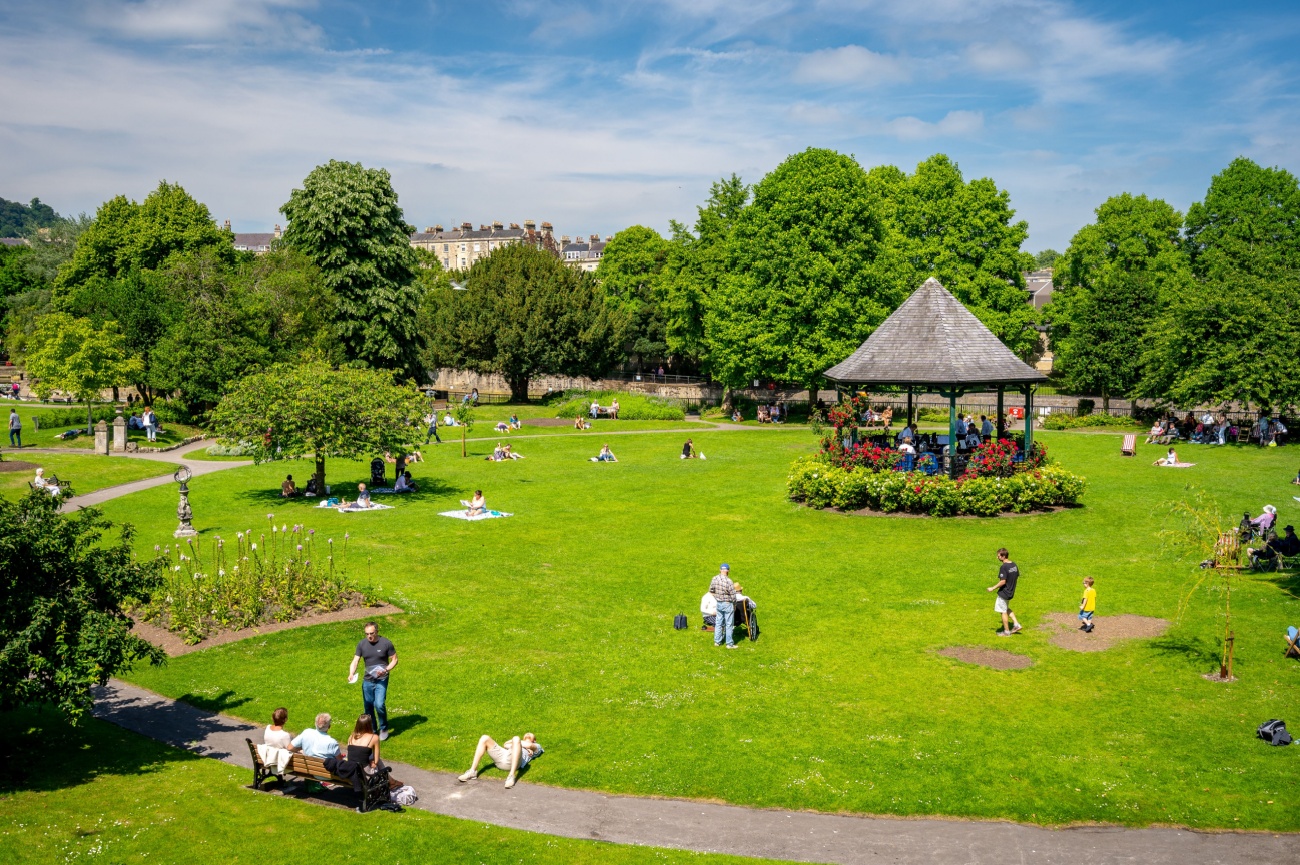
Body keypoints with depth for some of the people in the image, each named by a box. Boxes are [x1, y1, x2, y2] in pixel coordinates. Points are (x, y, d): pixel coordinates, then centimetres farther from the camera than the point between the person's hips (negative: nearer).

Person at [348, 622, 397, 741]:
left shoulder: (386, 643, -9)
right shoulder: (362, 644, 0)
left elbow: (394, 660, -2)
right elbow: (355, 661, -4)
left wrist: (386, 670, -20)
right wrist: (351, 674, -23)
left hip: (381, 680, -4)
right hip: (367, 681, 4)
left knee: (379, 705, -17)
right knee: (368, 707, 9)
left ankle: (384, 729, 6)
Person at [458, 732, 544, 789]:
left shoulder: (536, 747, 31)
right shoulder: (521, 742, 43)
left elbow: (528, 745, 6)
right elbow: (506, 745, 23)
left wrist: (515, 742, 19)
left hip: (513, 760, -5)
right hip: (502, 756, 5)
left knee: (516, 739, -33)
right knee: (485, 738, -8)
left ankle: (511, 776, -45)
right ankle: (473, 771, -18)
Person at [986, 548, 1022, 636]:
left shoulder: (1004, 567, -23)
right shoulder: (1014, 565, 2)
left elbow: (1003, 582, -25)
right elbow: (1017, 578, 9)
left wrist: (993, 588, -14)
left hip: (1004, 593, -8)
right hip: (1011, 592, 8)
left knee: (1003, 611, 6)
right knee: (1006, 609, 26)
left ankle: (1007, 631, 15)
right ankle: (1016, 624, 19)